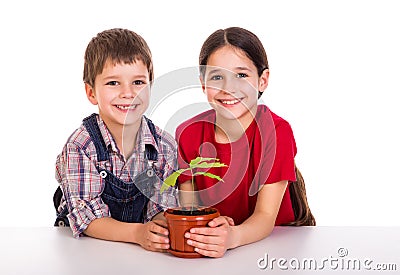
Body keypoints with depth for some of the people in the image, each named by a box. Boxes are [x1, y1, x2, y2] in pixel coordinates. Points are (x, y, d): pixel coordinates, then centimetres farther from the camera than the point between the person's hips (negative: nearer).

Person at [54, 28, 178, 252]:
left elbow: (162, 208, -4)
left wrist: (160, 225, -27)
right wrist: (137, 233, -33)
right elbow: (87, 217, -17)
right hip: (80, 246, -2)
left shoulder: (166, 147, -5)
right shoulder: (79, 147, -14)